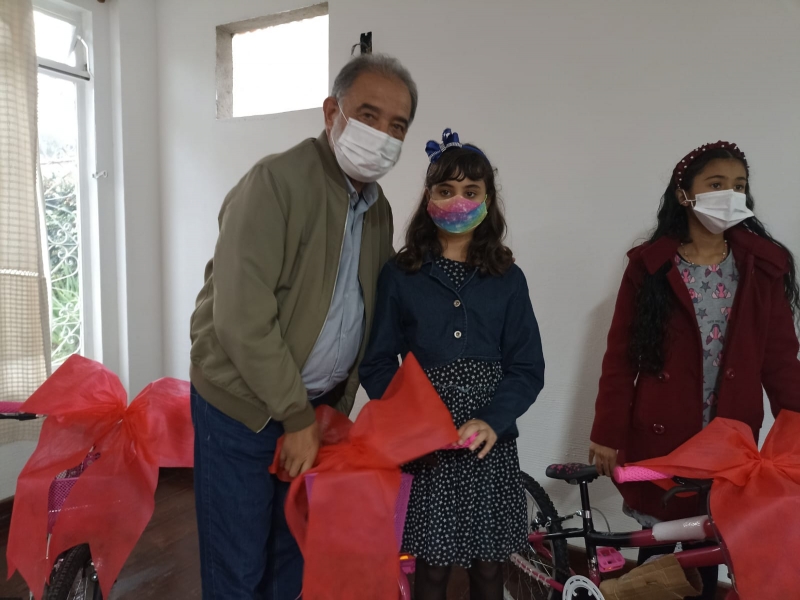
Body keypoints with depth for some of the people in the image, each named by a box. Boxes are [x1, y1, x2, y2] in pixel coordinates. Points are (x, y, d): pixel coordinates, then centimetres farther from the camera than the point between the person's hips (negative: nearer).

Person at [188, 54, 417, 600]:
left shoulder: (378, 207, 5)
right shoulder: (276, 181, -18)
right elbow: (241, 317, -22)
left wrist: (329, 407, 3)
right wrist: (296, 416, -15)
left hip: (317, 407, 6)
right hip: (243, 403, -6)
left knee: (294, 553, 17)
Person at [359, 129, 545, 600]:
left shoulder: (507, 278, 4)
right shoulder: (400, 275, 0)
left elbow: (529, 368, 1)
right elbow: (377, 365, 0)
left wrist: (492, 421, -15)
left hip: (491, 444, 2)